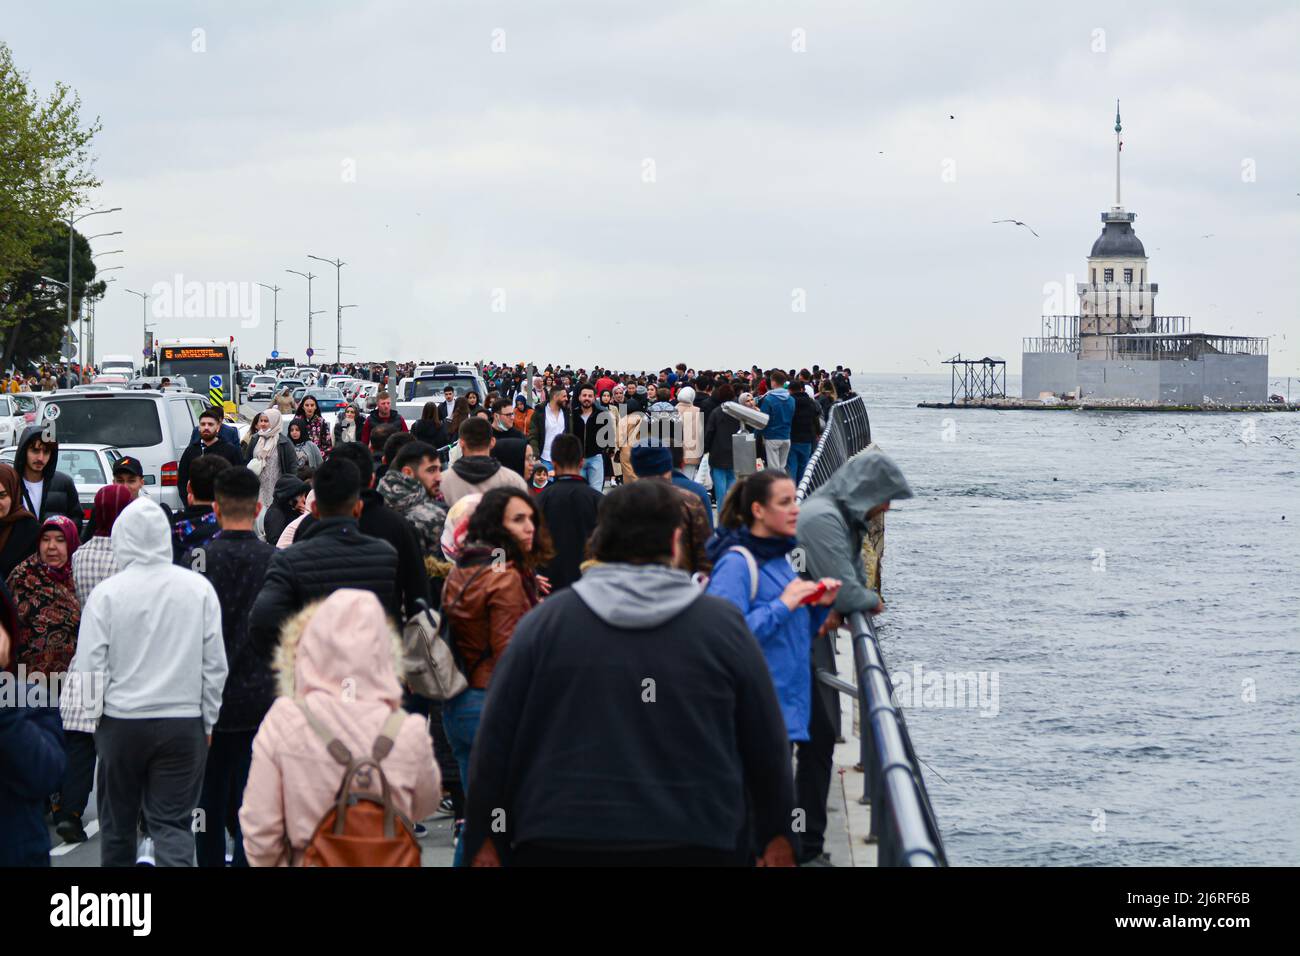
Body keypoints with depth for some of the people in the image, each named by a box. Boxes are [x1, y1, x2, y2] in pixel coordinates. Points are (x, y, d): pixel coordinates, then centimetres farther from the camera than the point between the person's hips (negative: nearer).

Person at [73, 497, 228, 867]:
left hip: (121, 722, -1)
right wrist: (207, 721, 11)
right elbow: (215, 665, 0)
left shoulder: (106, 593, -9)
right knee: (173, 824, 3)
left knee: (117, 825, 15)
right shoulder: (199, 588, -4)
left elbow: (89, 667, -7)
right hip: (184, 724, 1)